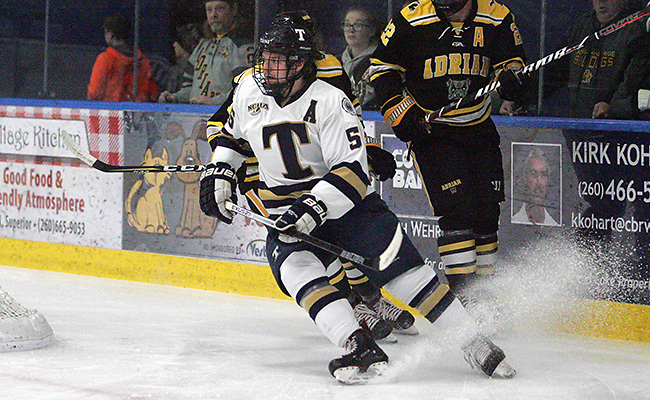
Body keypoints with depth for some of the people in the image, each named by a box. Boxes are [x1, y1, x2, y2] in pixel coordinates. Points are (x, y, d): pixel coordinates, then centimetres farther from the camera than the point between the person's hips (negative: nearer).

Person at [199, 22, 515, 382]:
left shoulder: (330, 103, -19)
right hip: (287, 217, 4)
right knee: (296, 270, -26)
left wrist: (315, 206, -35)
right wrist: (218, 172, 9)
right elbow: (233, 134, 22)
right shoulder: (249, 90, 0)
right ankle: (362, 351, -36)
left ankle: (473, 342, -6)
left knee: (400, 266, -14)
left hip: (348, 204, -4)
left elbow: (352, 171, -24)